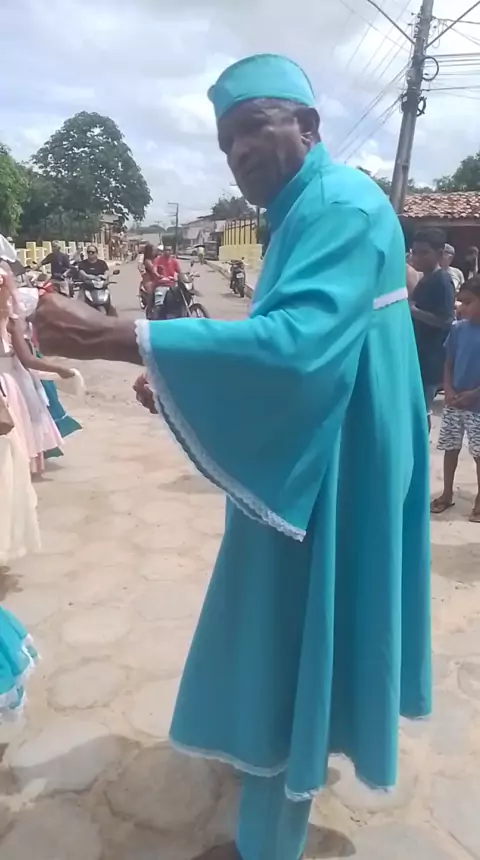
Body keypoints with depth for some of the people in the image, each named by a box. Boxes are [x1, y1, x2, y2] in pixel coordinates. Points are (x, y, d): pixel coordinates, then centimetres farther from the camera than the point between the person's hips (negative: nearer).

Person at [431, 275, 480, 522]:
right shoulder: (458, 329, 1)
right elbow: (448, 363, 7)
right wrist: (449, 390, -6)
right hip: (453, 403, 4)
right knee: (451, 448, 13)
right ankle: (447, 494, 27)